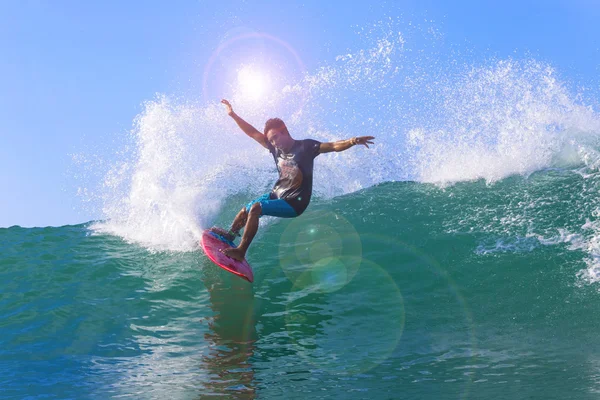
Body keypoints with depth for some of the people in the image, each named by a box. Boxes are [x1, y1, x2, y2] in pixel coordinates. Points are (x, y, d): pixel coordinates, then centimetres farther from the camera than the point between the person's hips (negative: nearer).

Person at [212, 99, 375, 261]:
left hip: (294, 203, -7)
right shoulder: (276, 148, -2)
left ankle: (240, 251, -15)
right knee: (245, 211, 17)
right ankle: (229, 235, 48)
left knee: (255, 208, -24)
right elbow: (253, 133, 4)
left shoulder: (305, 146, -17)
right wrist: (233, 115, 2)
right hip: (277, 194, 7)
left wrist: (352, 141, -47)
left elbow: (333, 146, -28)